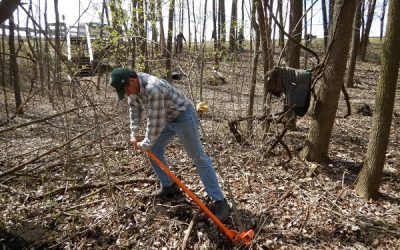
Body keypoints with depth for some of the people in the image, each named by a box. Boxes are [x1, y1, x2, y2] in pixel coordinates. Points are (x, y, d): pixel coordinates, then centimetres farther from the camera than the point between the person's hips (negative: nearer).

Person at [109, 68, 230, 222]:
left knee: (198, 158, -7)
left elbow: (155, 122, -29)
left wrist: (145, 144, -16)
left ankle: (219, 201, 0)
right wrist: (134, 134, 3)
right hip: (167, 119, 9)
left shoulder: (153, 89, -35)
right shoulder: (133, 85, -6)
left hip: (183, 117, -9)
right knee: (154, 151, 10)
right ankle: (169, 186, 28)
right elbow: (134, 109, 10)